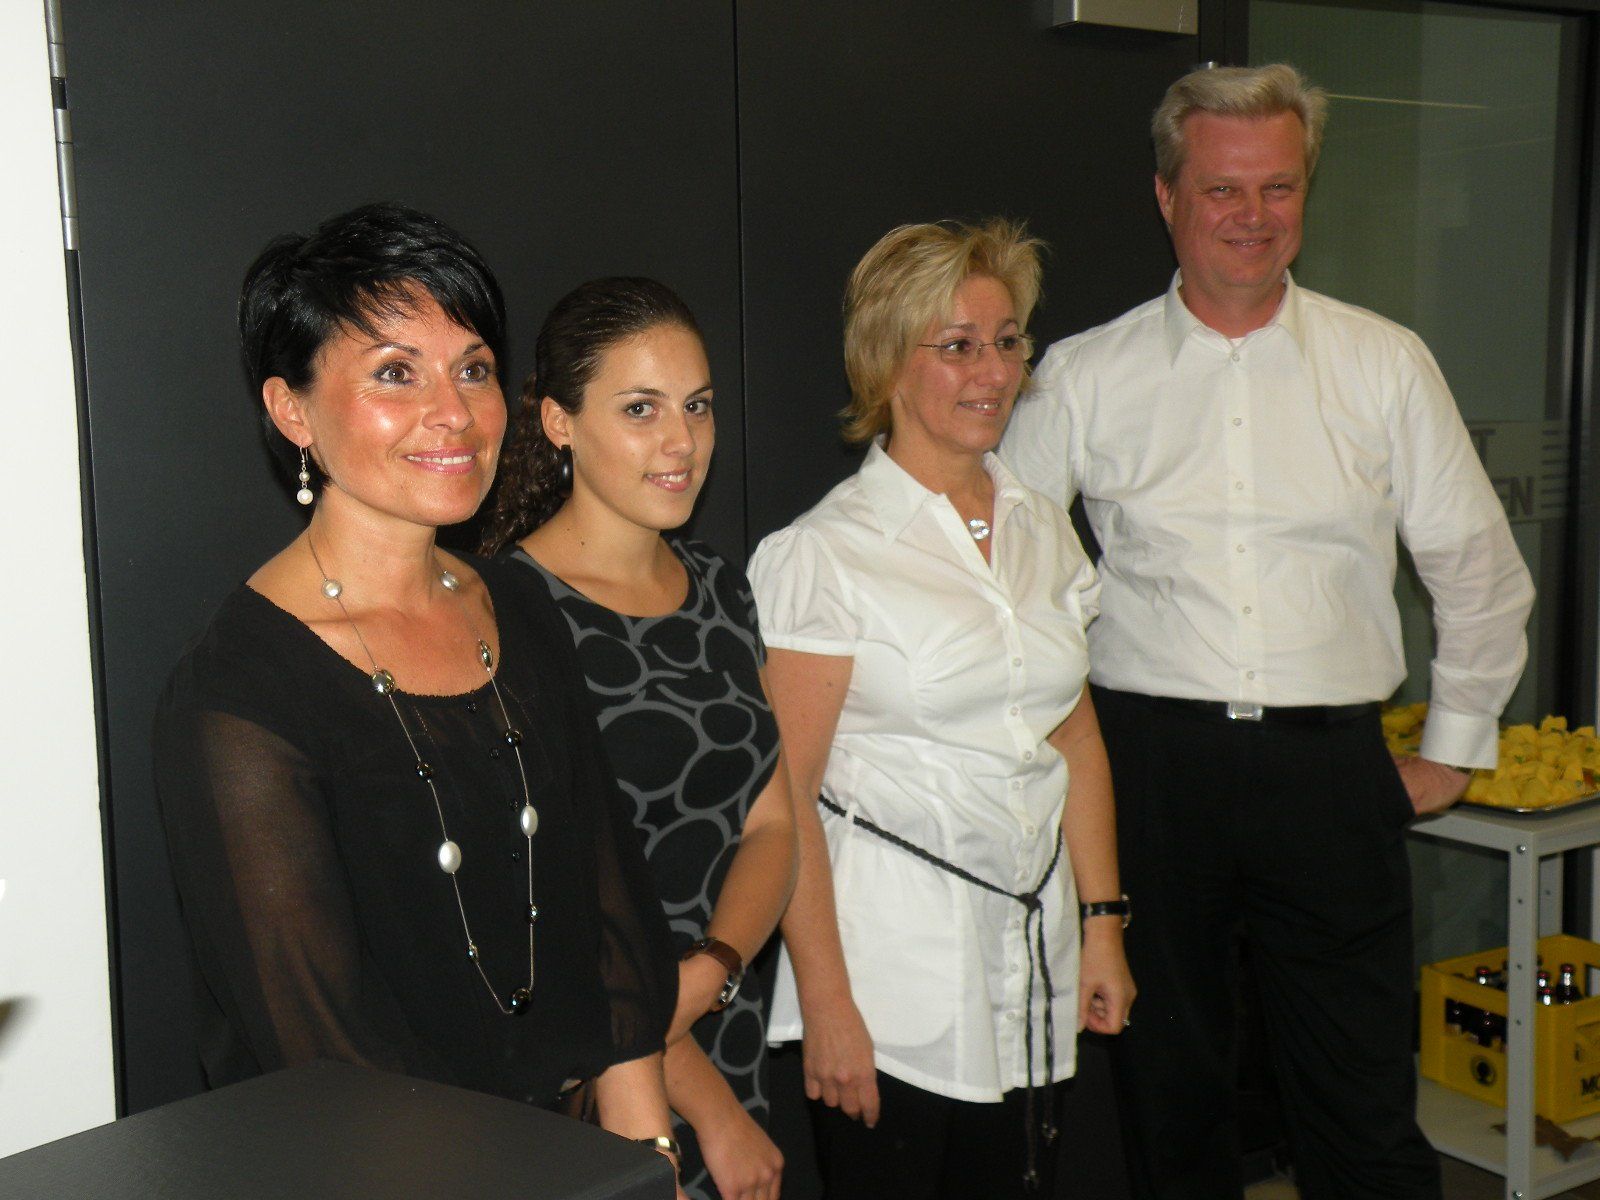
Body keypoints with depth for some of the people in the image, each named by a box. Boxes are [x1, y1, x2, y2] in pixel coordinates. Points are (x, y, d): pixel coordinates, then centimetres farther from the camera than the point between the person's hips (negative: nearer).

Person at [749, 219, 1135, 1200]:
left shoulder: (1044, 531, 9)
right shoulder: (827, 551, -10)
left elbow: (1079, 739, 14)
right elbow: (784, 798, -13)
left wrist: (1104, 924, 10)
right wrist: (825, 1002, -16)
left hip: (1036, 970, 6)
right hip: (893, 984, -5)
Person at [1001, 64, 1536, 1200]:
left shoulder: (1386, 365, 4)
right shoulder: (1084, 376, 2)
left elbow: (1481, 569, 12)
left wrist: (1454, 751, 11)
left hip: (1330, 766, 0)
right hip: (1150, 759, 0)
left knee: (1366, 1108, 3)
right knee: (1169, 1088, 11)